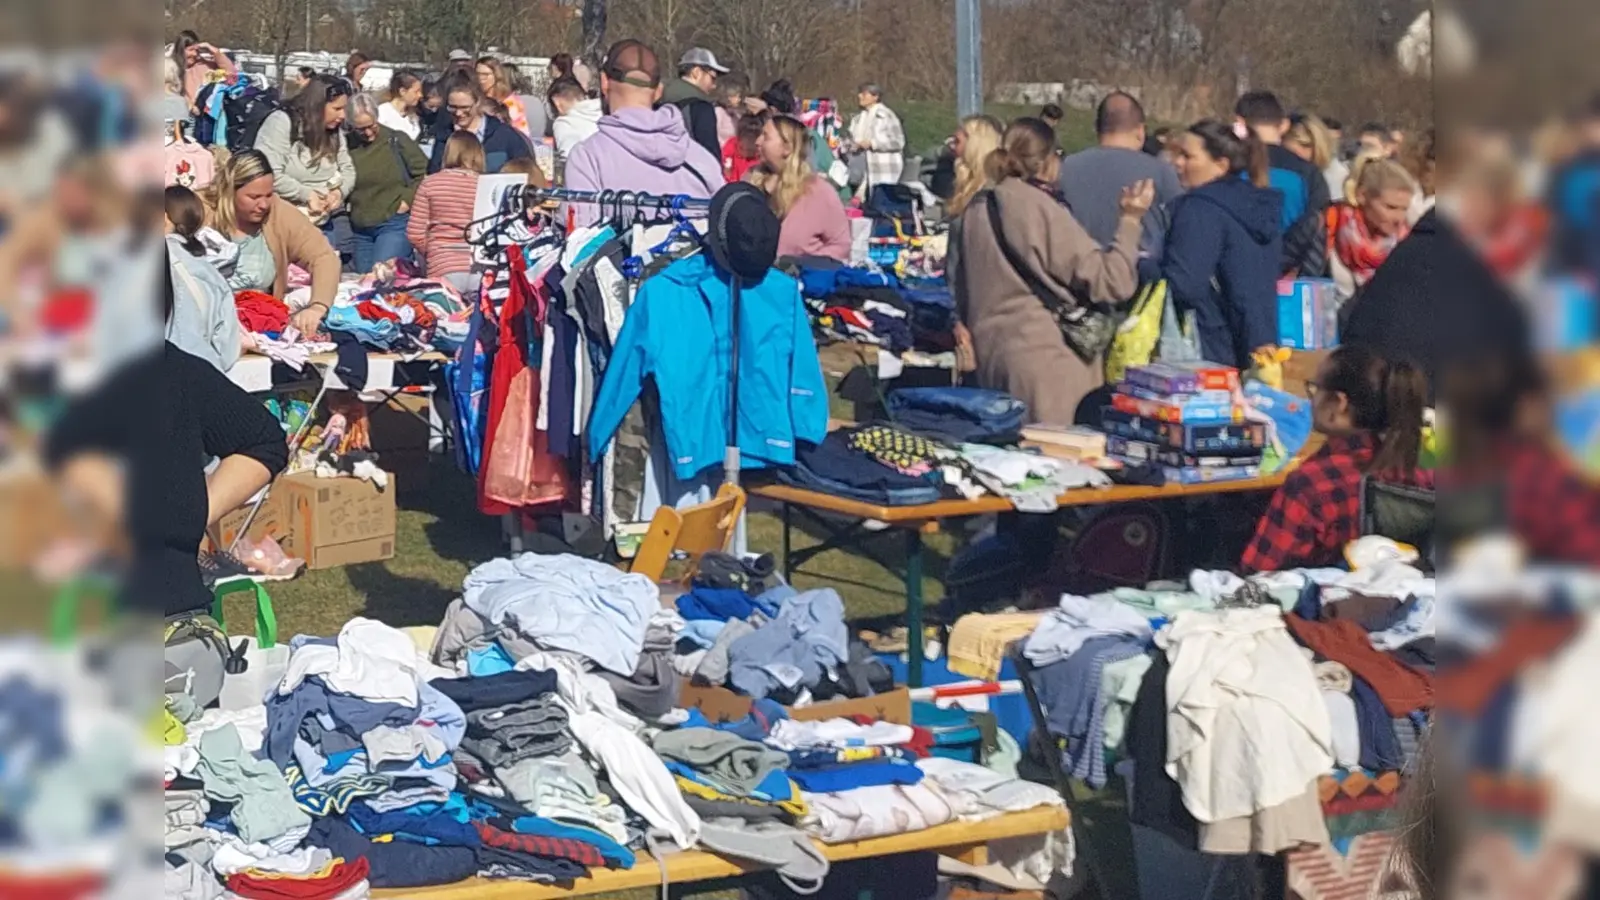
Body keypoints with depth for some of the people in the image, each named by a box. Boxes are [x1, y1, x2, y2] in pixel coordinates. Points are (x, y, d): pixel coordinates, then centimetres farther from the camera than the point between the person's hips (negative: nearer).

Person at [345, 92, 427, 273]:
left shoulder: (396, 140, -5)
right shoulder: (347, 146, 2)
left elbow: (424, 173, 0)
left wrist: (408, 199, -8)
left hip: (394, 224, -4)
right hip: (360, 228, 4)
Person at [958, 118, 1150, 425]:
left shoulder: (976, 212, 9)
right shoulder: (1043, 209, -13)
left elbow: (963, 294, 19)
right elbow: (1110, 281, -14)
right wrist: (1130, 221, -6)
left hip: (989, 353, 8)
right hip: (1041, 361, -8)